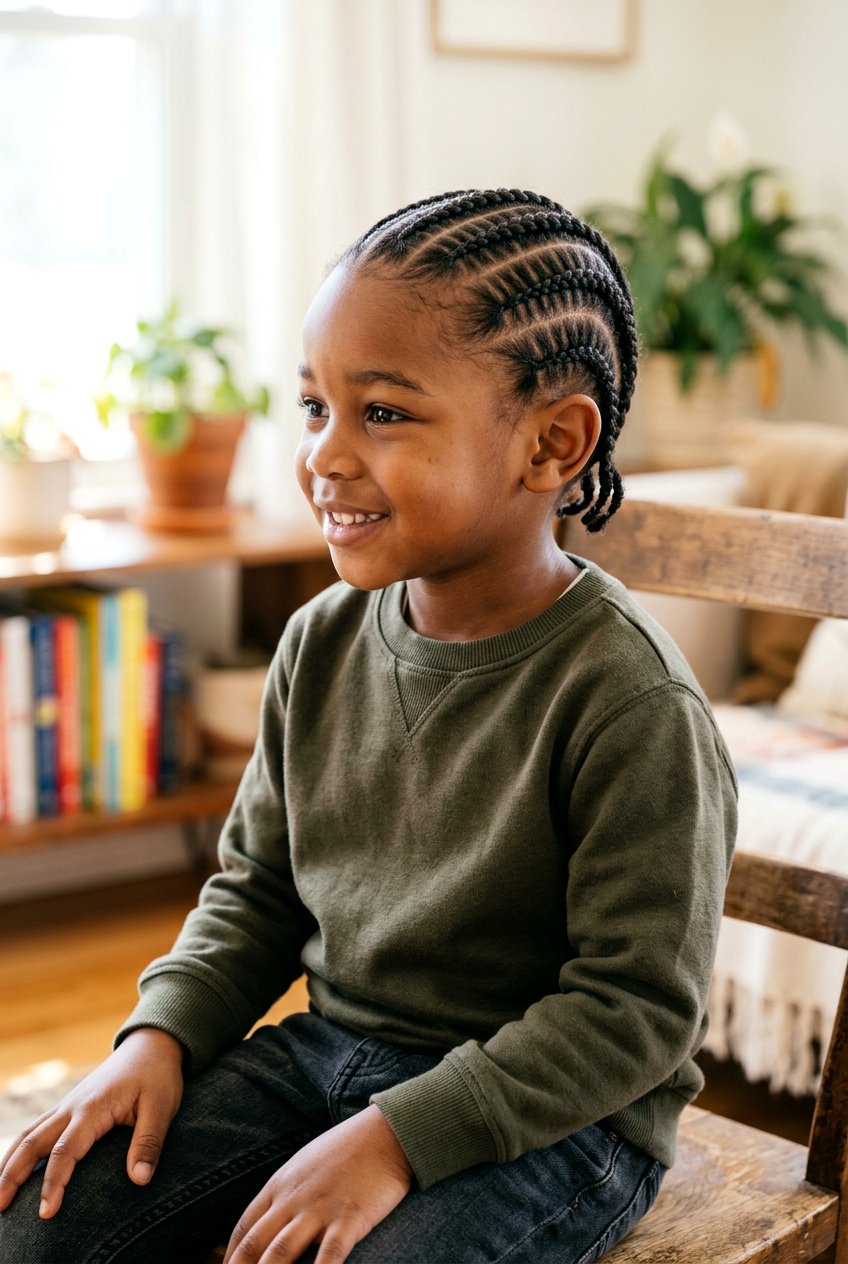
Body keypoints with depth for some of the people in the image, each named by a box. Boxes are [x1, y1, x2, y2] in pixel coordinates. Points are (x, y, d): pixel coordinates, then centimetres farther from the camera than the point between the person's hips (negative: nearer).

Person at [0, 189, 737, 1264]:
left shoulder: (630, 702, -21)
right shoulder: (324, 644, 0)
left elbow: (637, 1006, -17)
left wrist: (399, 1137, -22)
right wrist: (162, 1033, -4)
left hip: (551, 1112, -5)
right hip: (330, 1049, 6)